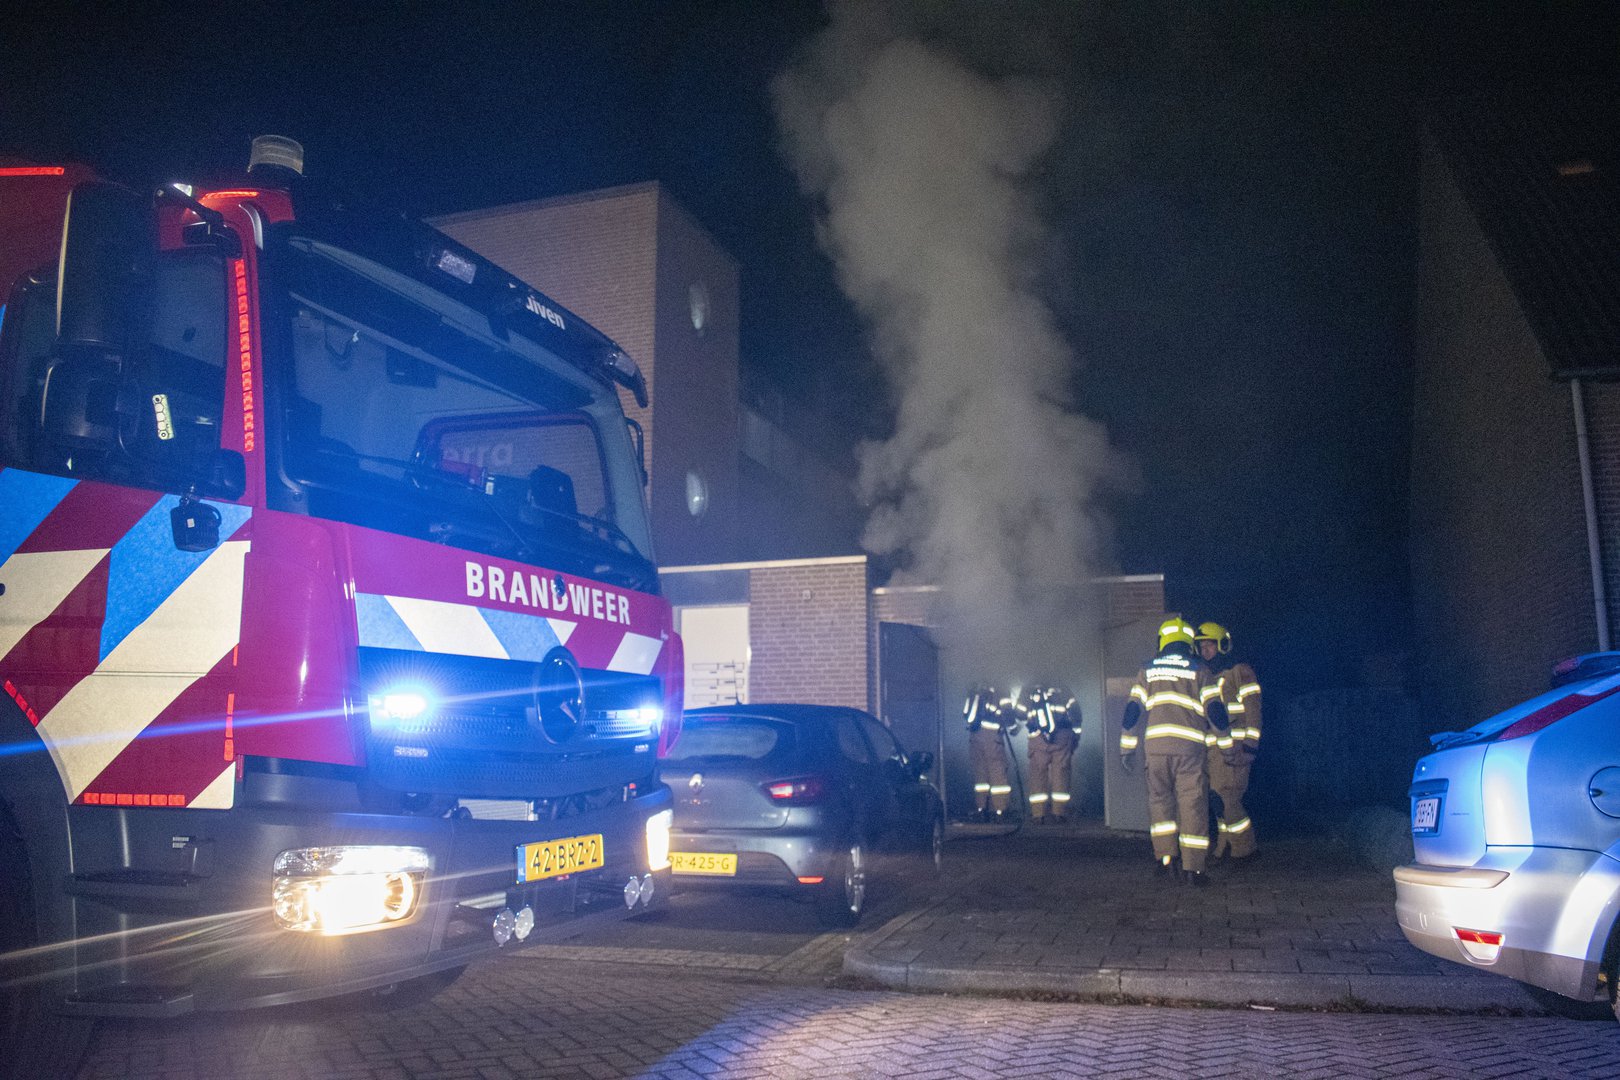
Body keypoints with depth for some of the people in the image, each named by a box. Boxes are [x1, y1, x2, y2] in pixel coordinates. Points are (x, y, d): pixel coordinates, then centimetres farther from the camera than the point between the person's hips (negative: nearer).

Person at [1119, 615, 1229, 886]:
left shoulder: (1147, 671, 12)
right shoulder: (1199, 670, 6)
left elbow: (1133, 711, 10)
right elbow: (1215, 710, 1)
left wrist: (1127, 748, 15)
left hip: (1155, 745, 2)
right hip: (1190, 746, -2)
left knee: (1160, 801, 14)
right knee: (1192, 805, 2)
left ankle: (1165, 859, 8)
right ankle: (1192, 868, 0)